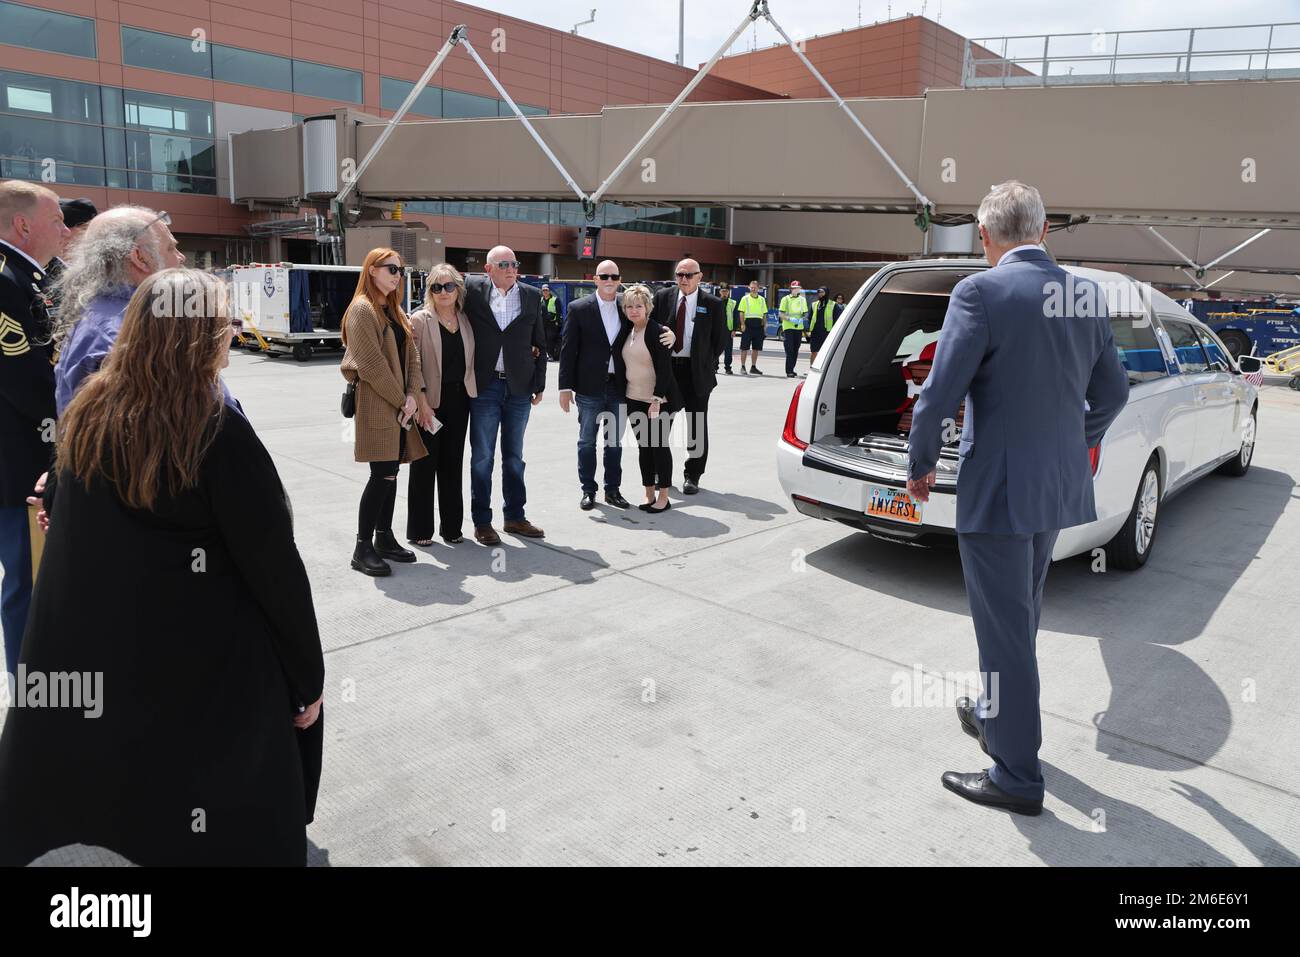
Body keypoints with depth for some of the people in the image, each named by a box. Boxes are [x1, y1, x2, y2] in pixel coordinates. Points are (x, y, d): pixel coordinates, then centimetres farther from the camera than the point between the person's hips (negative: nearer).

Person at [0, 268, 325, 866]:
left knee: (61, 820, 24)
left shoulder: (84, 416, -1)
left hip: (81, 661, 6)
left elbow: (70, 539, 12)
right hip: (205, 673, -6)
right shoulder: (219, 434, -20)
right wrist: (309, 676, -8)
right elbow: (275, 569, -17)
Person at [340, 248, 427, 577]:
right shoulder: (362, 309, -9)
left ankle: (384, 538, 20)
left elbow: (411, 355, 11)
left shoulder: (394, 310, 18)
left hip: (400, 404, 8)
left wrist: (412, 396, -4)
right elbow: (373, 364, -15)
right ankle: (363, 547, -2)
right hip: (376, 404, -8)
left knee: (390, 472, 11)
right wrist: (401, 400, -11)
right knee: (383, 475, -10)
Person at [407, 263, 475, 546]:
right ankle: (419, 530, 12)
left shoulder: (466, 320, 9)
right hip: (430, 402, -4)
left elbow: (472, 360, 15)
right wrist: (421, 402, -15)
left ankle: (451, 526, 19)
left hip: (459, 400, 4)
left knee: (453, 464, 10)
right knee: (424, 465, 3)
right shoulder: (419, 320, -4)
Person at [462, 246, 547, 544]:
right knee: (482, 456, 3)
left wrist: (539, 384, 6)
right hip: (485, 386, -2)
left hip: (519, 388, 2)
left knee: (514, 455, 12)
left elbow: (539, 343, 9)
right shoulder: (473, 290, -2)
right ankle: (482, 522, 13)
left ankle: (515, 517, 23)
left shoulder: (531, 296, 5)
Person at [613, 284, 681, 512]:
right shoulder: (626, 331, 8)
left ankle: (663, 497, 9)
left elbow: (665, 369, -16)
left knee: (660, 445, 1)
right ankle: (649, 494, 18)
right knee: (644, 446, 10)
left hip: (659, 400, -6)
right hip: (635, 400, 6)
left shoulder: (658, 333, -12)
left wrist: (656, 400, -22)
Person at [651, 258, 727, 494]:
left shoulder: (712, 304, 0)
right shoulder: (662, 297, 5)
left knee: (696, 426, 2)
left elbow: (720, 338, 3)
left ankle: (692, 476, 15)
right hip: (666, 368, 2)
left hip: (696, 372, -2)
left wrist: (708, 364, -2)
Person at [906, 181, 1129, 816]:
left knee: (1006, 630, 3)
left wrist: (921, 466, -3)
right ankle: (996, 717, 43)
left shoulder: (980, 293, -15)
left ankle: (1017, 776, 15)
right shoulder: (1086, 295, 6)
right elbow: (1112, 393, 13)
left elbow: (940, 394, -18)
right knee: (1019, 618, 23)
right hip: (1060, 485, 8)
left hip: (997, 489, -7)